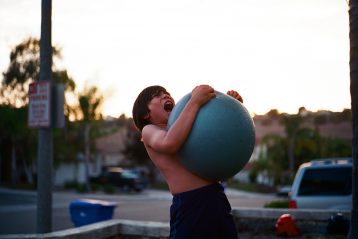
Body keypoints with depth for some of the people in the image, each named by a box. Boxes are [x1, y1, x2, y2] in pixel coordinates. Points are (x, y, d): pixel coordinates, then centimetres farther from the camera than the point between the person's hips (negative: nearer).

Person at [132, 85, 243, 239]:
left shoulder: (187, 127, 20)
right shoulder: (149, 131, 3)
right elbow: (169, 144, -21)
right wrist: (194, 101, -18)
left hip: (217, 199, 6)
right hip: (189, 206, -6)